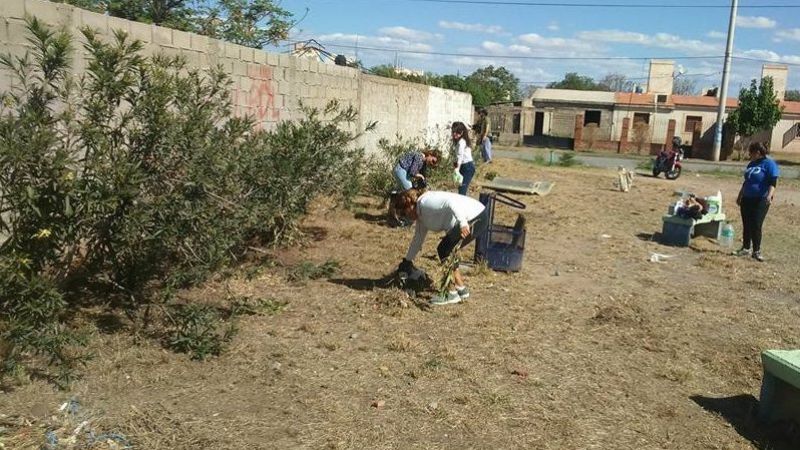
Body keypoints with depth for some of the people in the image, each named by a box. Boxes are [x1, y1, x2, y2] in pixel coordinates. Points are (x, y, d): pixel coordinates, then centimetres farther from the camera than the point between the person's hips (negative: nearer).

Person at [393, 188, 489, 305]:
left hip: (477, 218, -10)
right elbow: (417, 239, 27)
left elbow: (450, 202, -29)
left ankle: (451, 293, 1)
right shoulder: (421, 216, 16)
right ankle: (461, 287, 21)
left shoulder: (425, 203, -15)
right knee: (444, 250, 13)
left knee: (444, 251, -7)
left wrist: (462, 223, -37)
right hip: (469, 220, 10)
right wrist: (407, 261, 35)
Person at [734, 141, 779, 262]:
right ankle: (746, 248, 20)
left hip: (760, 201, -7)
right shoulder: (752, 164, 13)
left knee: (756, 226, -6)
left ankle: (756, 251, 4)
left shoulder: (769, 163, -10)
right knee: (746, 225, 10)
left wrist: (770, 195, -32)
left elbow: (773, 182, -17)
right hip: (747, 199, 7)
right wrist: (739, 196, 25)